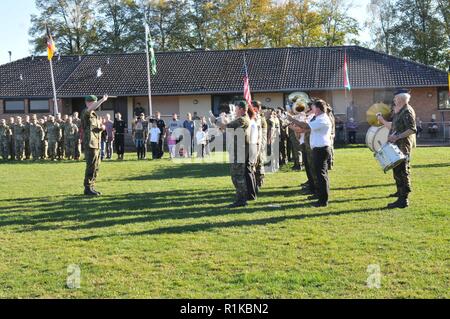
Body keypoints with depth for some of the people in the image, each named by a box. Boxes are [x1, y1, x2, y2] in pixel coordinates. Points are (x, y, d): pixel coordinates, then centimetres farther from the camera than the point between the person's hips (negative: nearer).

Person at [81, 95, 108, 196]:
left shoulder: (94, 115, 21)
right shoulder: (86, 113, -6)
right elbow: (91, 108, -30)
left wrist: (102, 127, 5)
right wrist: (102, 100, -34)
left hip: (96, 144, 9)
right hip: (90, 144, -9)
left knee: (96, 167, 11)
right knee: (91, 167, -9)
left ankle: (91, 187, 18)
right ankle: (88, 188, -4)